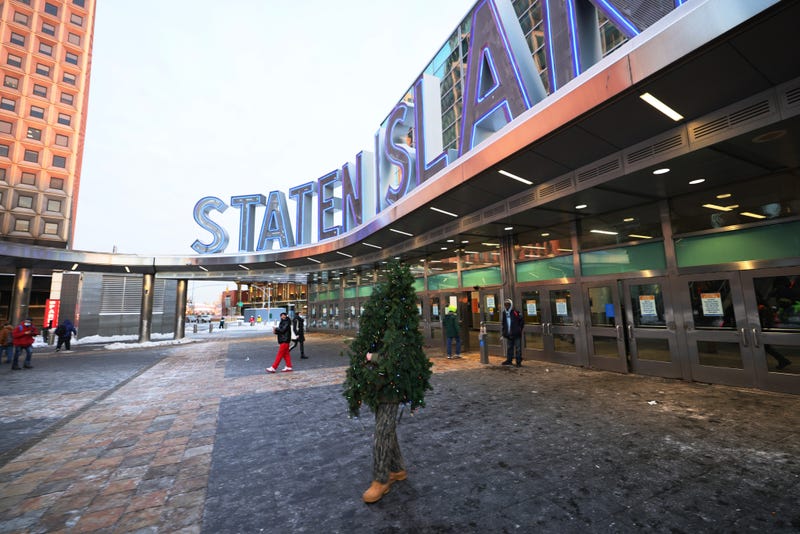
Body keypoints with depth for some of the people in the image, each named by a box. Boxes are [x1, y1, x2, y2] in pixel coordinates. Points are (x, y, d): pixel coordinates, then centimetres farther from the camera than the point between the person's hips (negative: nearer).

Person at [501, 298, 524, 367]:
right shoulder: (504, 313, 8)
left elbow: (522, 321, -6)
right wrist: (504, 331, 12)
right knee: (509, 348, 14)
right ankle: (509, 360, 25)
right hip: (508, 335, 6)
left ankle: (519, 362, 6)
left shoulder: (516, 312, -10)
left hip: (516, 334, -6)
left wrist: (519, 329, -7)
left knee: (518, 348, 0)